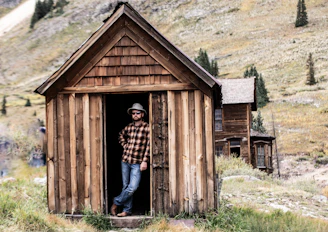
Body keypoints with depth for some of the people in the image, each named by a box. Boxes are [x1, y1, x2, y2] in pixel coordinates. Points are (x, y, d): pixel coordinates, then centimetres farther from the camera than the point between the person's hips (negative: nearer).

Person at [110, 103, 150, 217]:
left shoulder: (147, 128, -5)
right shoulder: (128, 127, 7)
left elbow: (149, 145, -8)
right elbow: (121, 136, 29)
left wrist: (145, 161, -12)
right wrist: (125, 145, 12)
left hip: (137, 163, -4)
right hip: (125, 160, 4)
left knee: (132, 187, -11)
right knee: (126, 186, 8)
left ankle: (116, 202, 8)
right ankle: (127, 210, 16)